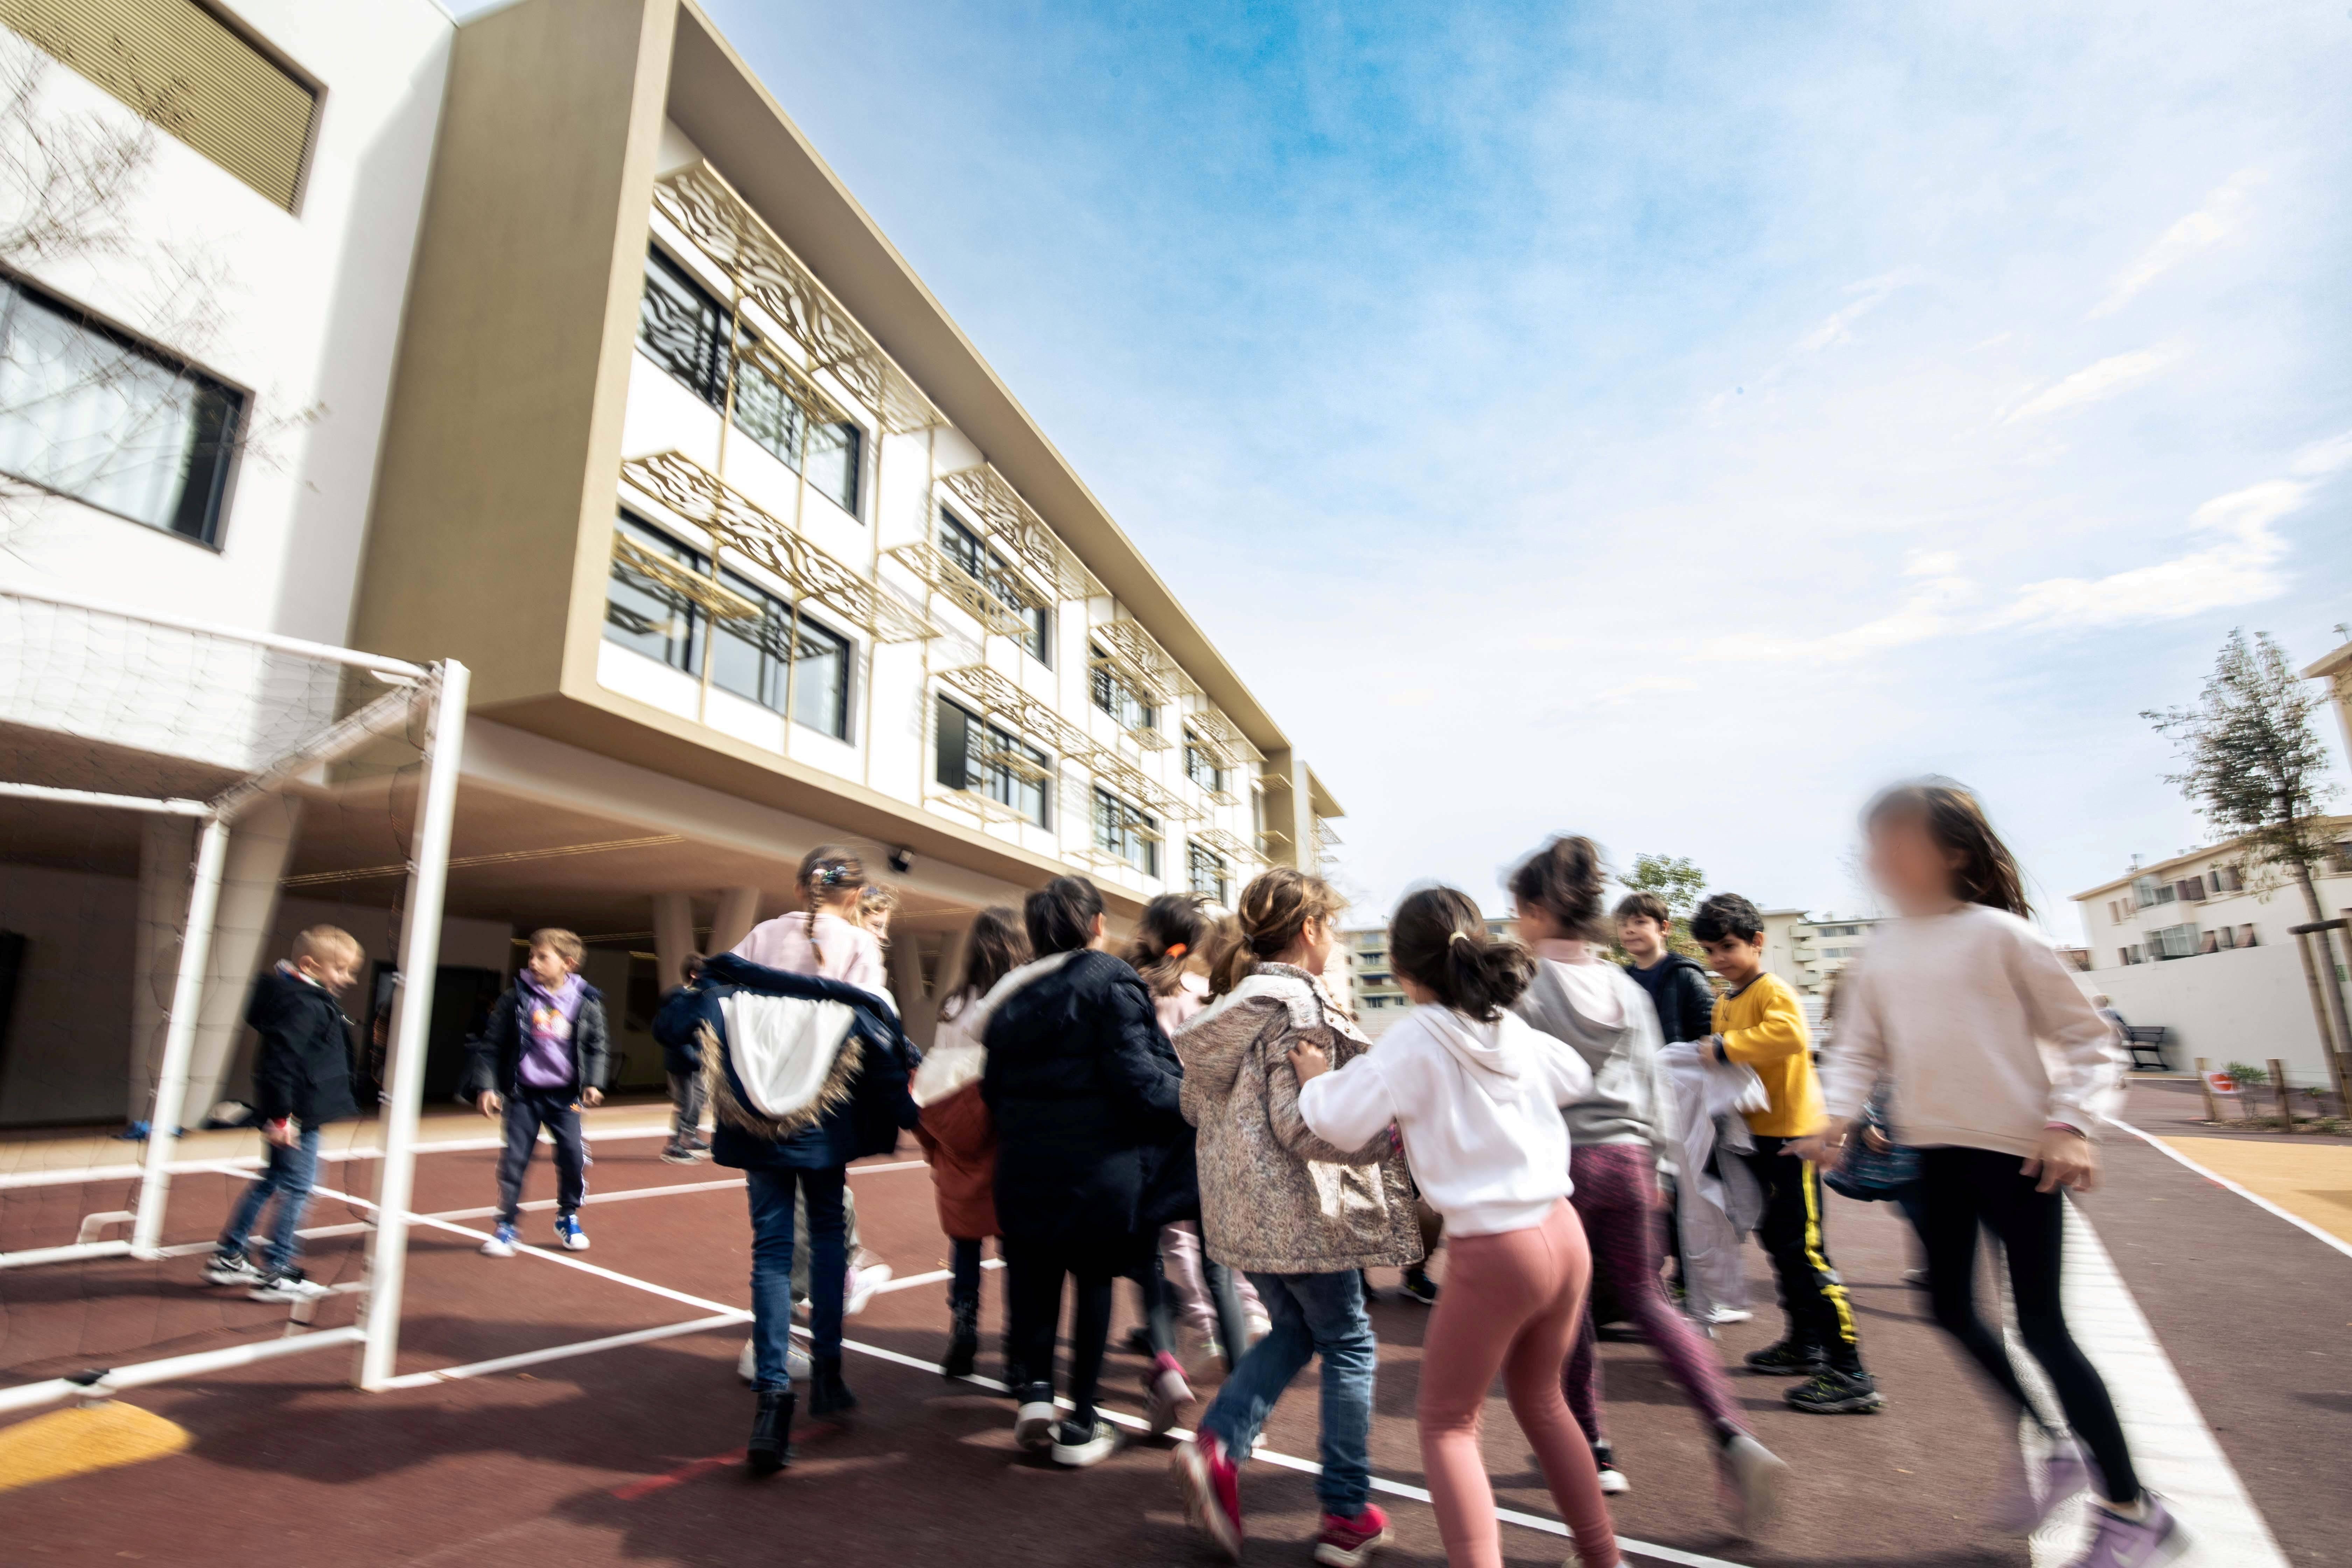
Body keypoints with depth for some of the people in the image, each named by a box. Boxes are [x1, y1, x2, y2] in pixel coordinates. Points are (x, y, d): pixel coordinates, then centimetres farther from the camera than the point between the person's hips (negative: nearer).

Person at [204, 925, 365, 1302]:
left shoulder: (314, 1001, 11)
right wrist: (282, 1115, -26)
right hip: (296, 1116, -11)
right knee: (297, 1190, -2)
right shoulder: (304, 1005, -21)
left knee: (270, 1182, 21)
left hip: (290, 1114, 11)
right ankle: (275, 1277, 6)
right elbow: (280, 1059, -27)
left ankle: (228, 1258, 32)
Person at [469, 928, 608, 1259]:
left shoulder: (586, 1002, -4)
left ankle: (568, 1218, 20)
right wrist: (487, 1086, -6)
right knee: (514, 1159, 1)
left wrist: (593, 1083, -5)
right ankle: (507, 1224, 19)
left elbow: (596, 1047, 5)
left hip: (565, 1095, 0)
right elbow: (491, 1045, 0)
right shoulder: (516, 997, -5)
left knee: (573, 1156, -2)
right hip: (523, 1094, 0)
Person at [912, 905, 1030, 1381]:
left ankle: (961, 1341, 22)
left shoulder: (955, 1006, 1)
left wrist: (936, 1150, 12)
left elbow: (929, 1081, 4)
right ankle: (1019, 1356, 10)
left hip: (960, 1153, 4)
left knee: (964, 1245, 19)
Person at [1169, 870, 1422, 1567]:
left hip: (1240, 1206, 8)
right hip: (1298, 1206, -8)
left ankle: (1216, 1447, 8)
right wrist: (1398, 1131, -15)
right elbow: (1302, 1126, -23)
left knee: (1294, 1330, 23)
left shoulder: (1233, 1003, 8)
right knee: (1349, 1345, 11)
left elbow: (1195, 1105, 13)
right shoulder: (1299, 1006, -18)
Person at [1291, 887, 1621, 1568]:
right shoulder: (1513, 1029, 4)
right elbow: (1576, 1078, 23)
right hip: (1565, 1233, 7)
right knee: (1539, 1398, 29)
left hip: (1493, 1252, -7)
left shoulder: (1414, 1040, -13)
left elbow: (1341, 1124, -12)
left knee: (1447, 1423, 12)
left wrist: (1316, 1079, 7)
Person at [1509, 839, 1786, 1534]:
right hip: (1628, 1156, 5)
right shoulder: (1626, 988, 5)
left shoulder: (1521, 986, -11)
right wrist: (1657, 1160, 17)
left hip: (1558, 1158, -5)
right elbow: (1654, 1081, 9)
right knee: (1645, 1300, 18)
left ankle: (1594, 1450, 25)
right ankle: (1733, 1436, 4)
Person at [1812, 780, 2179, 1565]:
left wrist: (2072, 1123, -15)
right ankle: (2054, 1449, 35)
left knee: (2041, 1325, 1)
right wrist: (1840, 1114, -4)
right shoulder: (1884, 949, 6)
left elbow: (2087, 1037, -4)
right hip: (1935, 1152, 6)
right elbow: (1861, 1047, 10)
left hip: (2015, 1149, -6)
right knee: (1952, 1310, 13)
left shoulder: (2000, 933, -8)